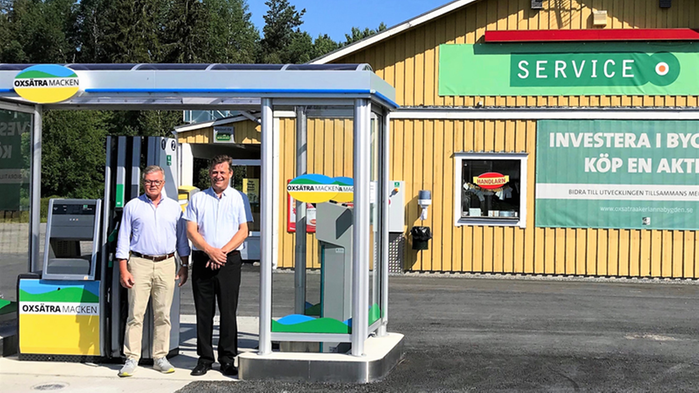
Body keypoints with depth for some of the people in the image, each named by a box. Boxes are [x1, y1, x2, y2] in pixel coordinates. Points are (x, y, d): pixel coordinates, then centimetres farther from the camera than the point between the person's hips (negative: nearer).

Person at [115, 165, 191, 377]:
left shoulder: (174, 207, 12)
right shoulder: (132, 206, 6)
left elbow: (182, 238, 16)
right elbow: (123, 239, 5)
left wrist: (184, 266, 9)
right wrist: (123, 270, -3)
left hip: (166, 265, 2)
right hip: (139, 264, -2)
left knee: (163, 314, 4)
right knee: (135, 313, -4)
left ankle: (160, 357, 11)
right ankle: (131, 359, 0)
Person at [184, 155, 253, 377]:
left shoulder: (239, 198, 8)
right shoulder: (198, 198, 11)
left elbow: (243, 231, 1)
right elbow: (191, 231, 4)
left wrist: (223, 251, -11)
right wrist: (210, 250, -11)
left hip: (229, 260, -1)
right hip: (202, 259, 1)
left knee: (228, 310, -2)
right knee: (203, 311, 3)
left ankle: (227, 358, 4)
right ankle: (205, 358, 10)